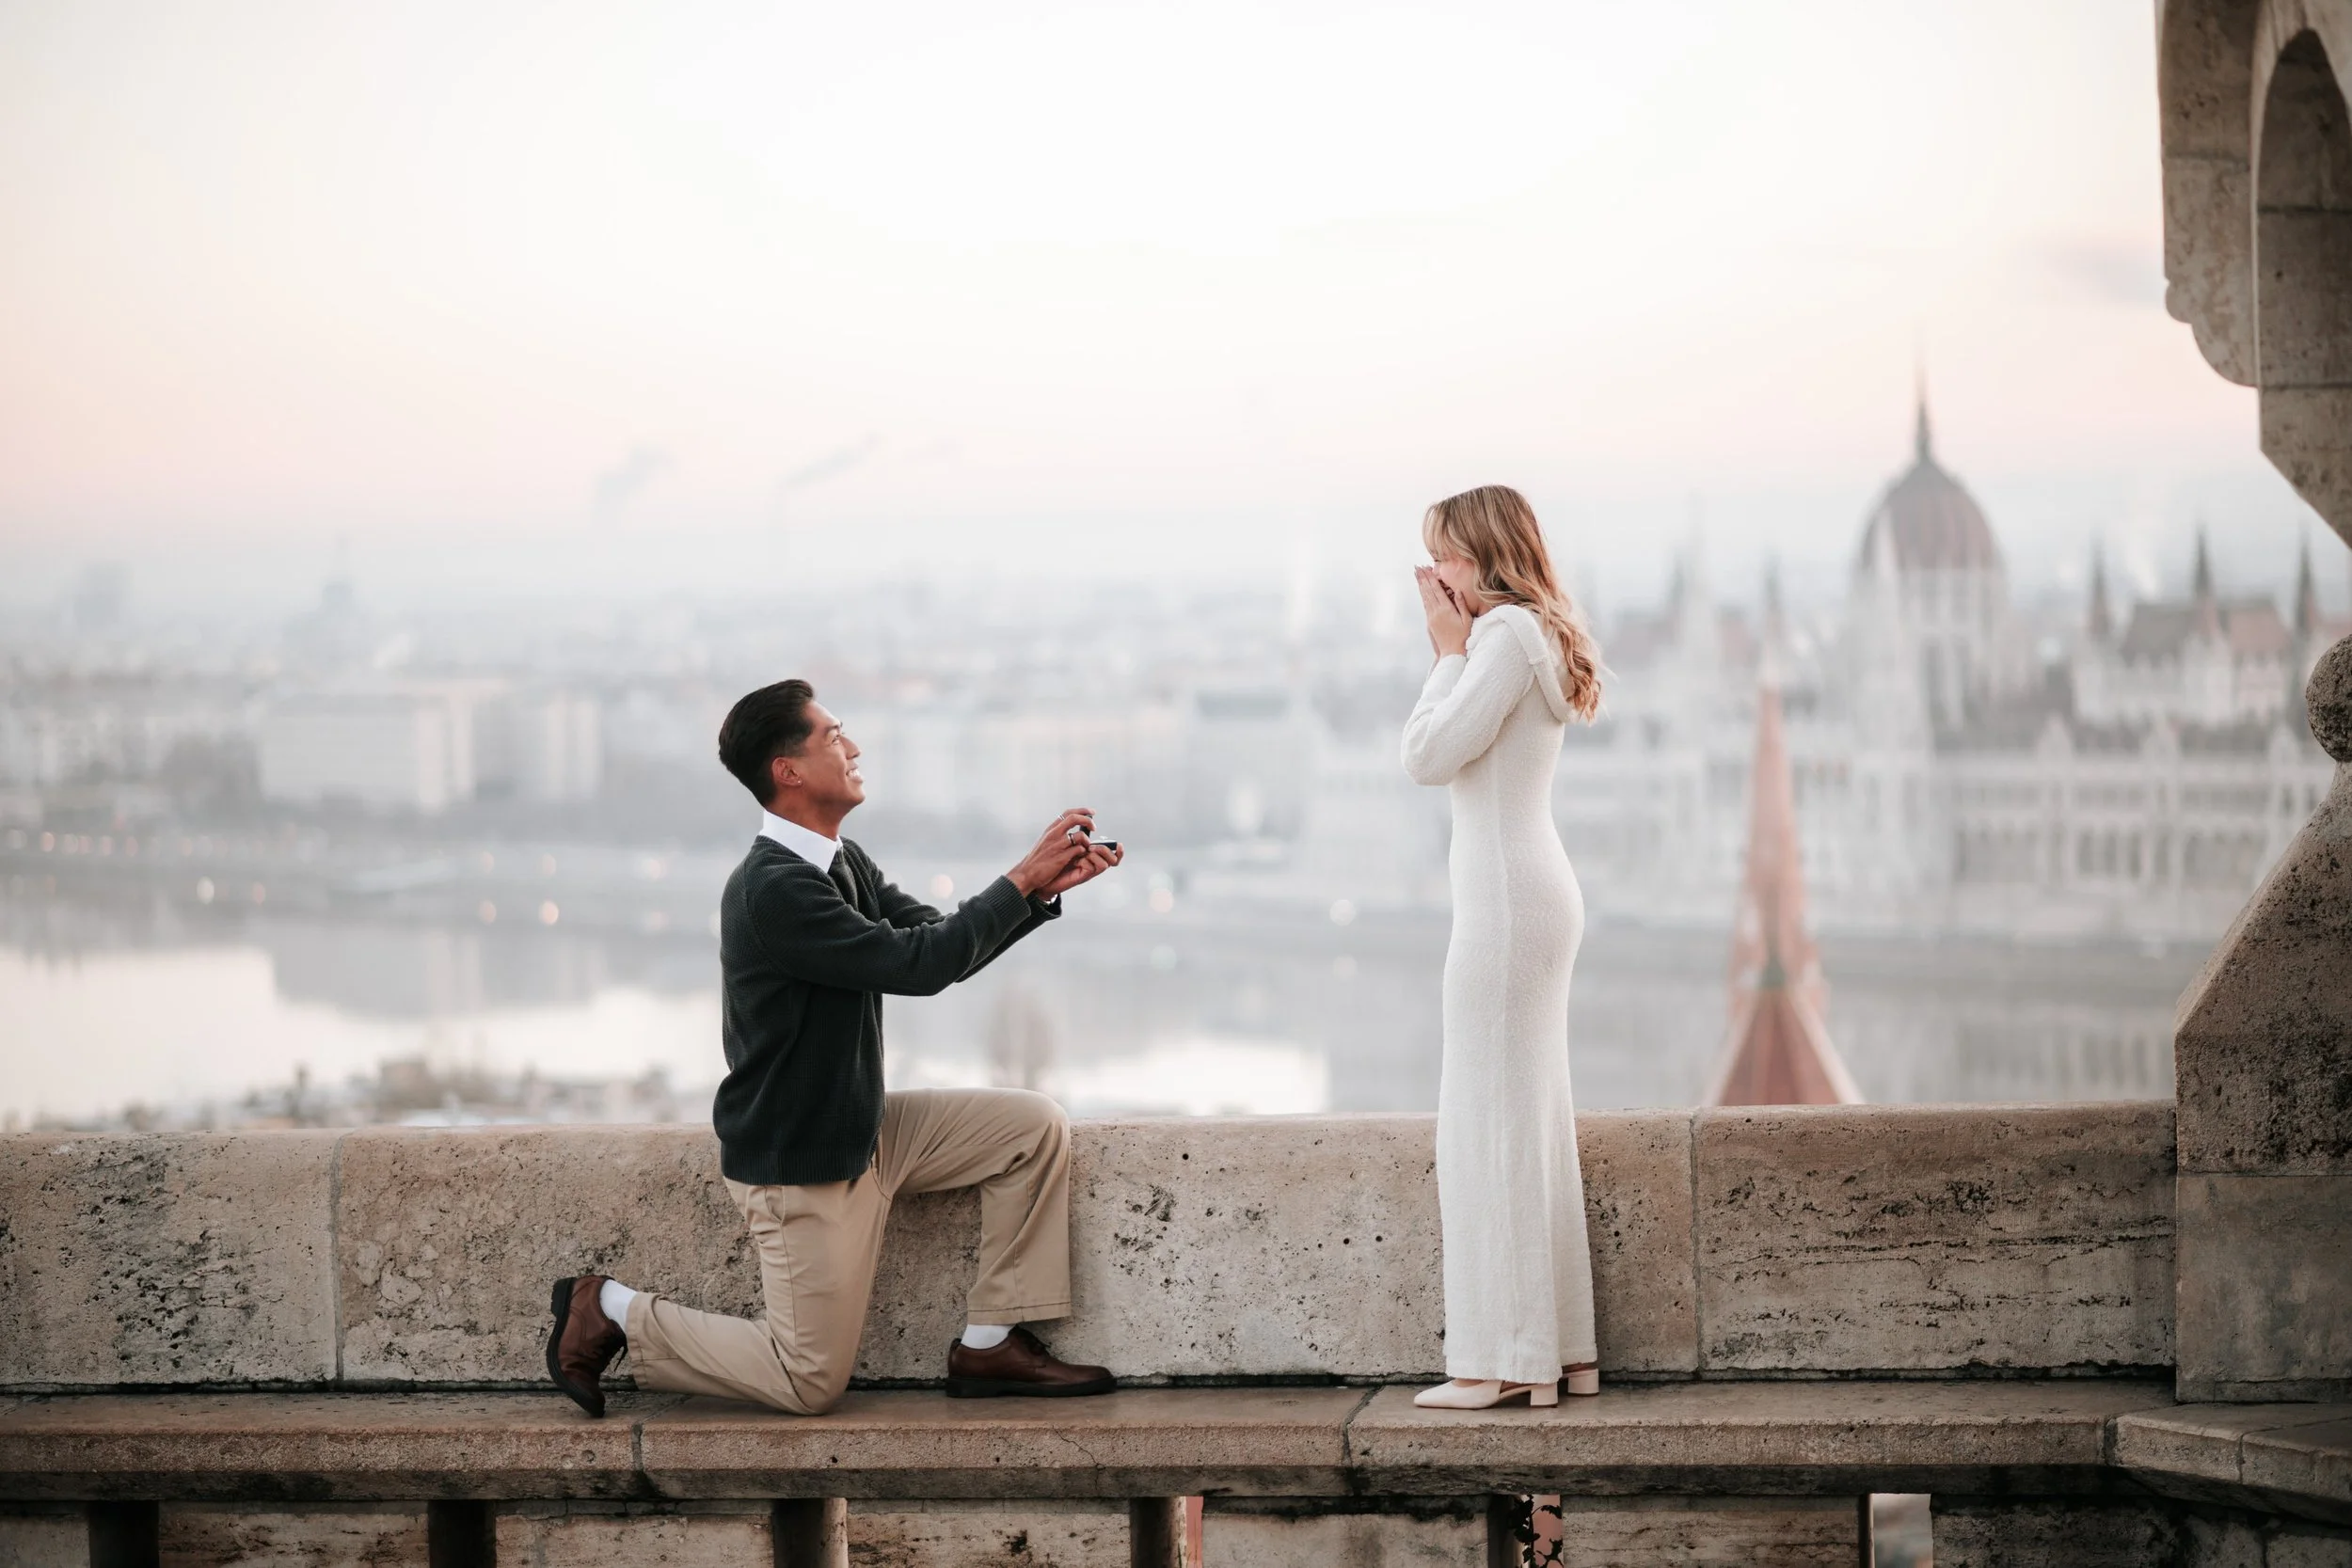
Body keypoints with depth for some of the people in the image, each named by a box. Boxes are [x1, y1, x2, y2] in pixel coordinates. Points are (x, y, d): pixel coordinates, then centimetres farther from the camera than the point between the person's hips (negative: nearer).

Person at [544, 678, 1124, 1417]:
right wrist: (1021, 880, -19)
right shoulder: (774, 891, -26)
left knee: (1035, 1128, 0)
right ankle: (612, 1313, 12)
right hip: (797, 1166, -9)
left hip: (860, 1129, 9)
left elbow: (944, 942, 9)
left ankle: (988, 1347, 6)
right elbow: (920, 964, -27)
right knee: (812, 1383, -2)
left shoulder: (844, 864, 5)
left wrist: (1045, 887, -5)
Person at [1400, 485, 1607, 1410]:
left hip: (1507, 896, -11)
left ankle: (1505, 1360, -6)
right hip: (1533, 892, 11)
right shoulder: (1531, 637, 18)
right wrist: (1451, 649, 13)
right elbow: (1442, 753, 19)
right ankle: (1560, 1351, 16)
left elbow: (1429, 755, -17)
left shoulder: (1508, 633, -12)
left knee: (1490, 1121, -7)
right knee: (1530, 1122, 12)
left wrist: (1449, 652, -9)